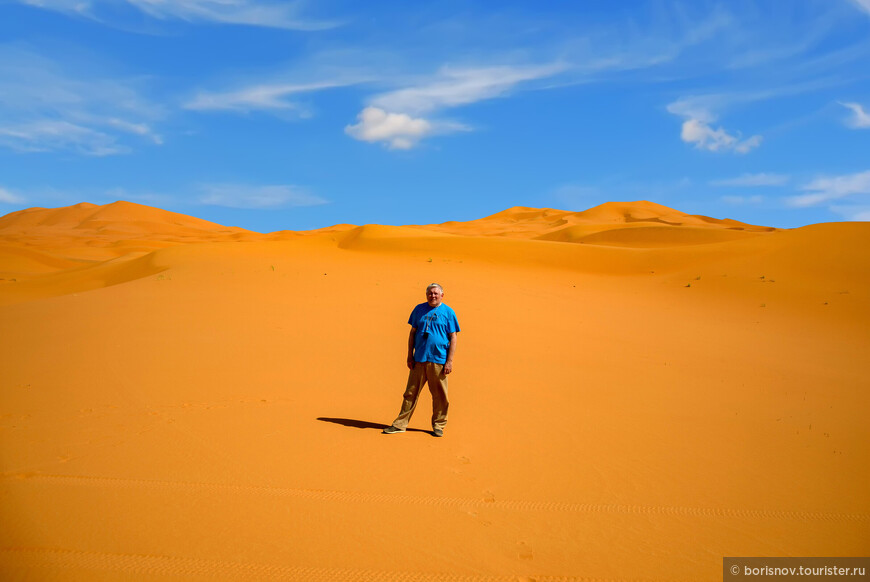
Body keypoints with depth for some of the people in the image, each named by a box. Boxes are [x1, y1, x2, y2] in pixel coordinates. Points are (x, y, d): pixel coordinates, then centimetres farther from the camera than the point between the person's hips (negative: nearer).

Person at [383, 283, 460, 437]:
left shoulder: (448, 312, 2)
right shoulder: (419, 309, 10)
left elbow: (453, 338, 0)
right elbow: (412, 333, 13)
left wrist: (450, 361, -7)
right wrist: (410, 356, 7)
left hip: (439, 360, -2)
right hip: (419, 359, 2)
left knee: (440, 395, 2)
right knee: (411, 392, 5)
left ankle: (438, 426, 18)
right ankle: (400, 424, 13)